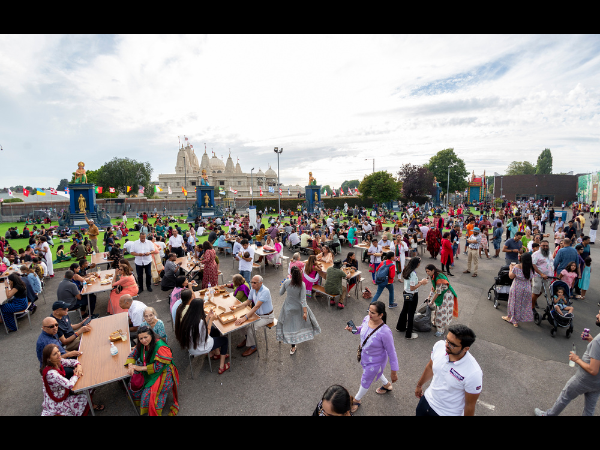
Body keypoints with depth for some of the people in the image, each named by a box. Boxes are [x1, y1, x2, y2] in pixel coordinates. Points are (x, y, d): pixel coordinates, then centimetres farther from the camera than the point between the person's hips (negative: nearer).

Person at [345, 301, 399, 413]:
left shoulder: (385, 332, -40)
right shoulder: (367, 319, -22)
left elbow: (391, 353, -26)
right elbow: (362, 328, 3)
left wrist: (394, 372, -16)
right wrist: (353, 330, -17)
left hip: (375, 361, -6)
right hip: (365, 356, 6)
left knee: (365, 381, 21)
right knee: (375, 372, 35)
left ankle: (356, 400, 52)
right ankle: (387, 385, 67)